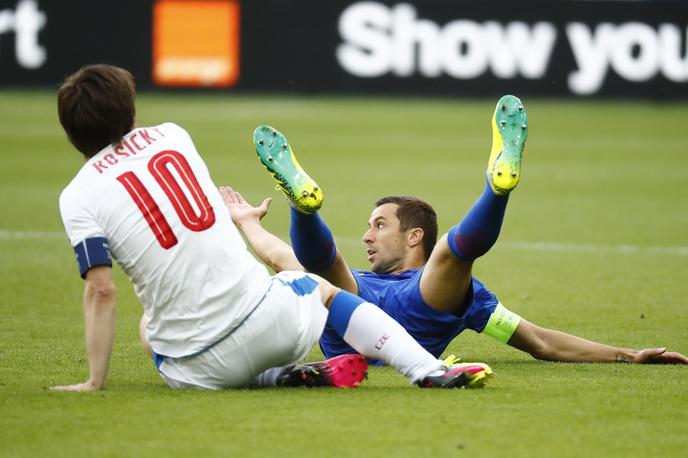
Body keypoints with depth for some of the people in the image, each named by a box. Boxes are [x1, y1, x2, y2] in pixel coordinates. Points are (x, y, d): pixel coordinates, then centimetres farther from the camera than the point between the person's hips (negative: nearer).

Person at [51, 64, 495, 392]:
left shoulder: (78, 197, -5)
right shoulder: (171, 135, 6)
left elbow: (101, 290, -11)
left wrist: (96, 381, -6)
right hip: (266, 320, 2)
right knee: (322, 287, 34)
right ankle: (430, 370, 14)